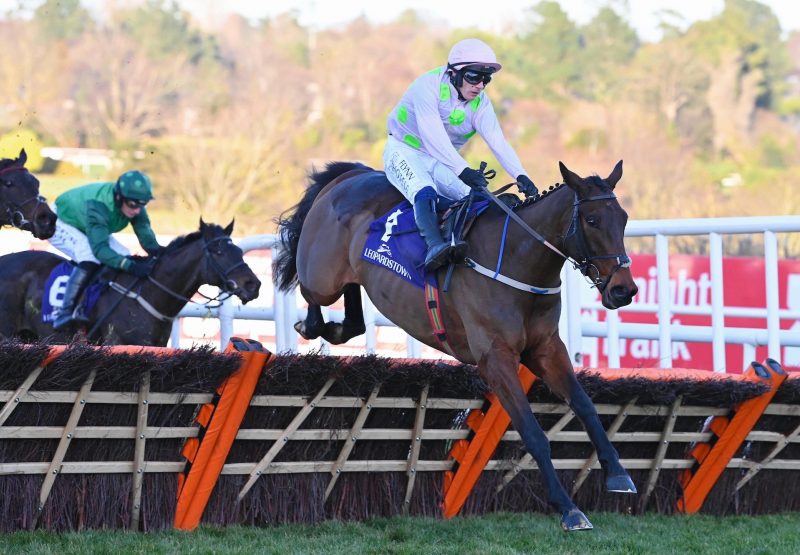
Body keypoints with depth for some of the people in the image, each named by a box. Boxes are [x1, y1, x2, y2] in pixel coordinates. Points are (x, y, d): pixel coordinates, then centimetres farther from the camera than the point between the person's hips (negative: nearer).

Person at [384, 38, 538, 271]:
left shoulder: (480, 103, -5)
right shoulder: (429, 86, -23)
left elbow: (497, 142, -17)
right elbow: (433, 136, -34)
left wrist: (521, 176, -34)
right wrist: (463, 170, -45)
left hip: (439, 163, 7)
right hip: (405, 152, -7)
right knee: (425, 192, -35)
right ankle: (434, 246, -54)